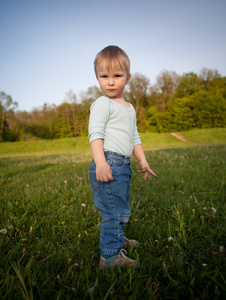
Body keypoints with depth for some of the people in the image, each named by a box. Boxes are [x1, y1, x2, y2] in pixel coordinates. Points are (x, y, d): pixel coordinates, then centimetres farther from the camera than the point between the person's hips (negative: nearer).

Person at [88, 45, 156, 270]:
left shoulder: (129, 108, 21)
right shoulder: (102, 104, -6)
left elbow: (134, 137, 25)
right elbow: (95, 133, -17)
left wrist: (142, 160, 18)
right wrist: (100, 162, -28)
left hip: (123, 165, 9)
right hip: (108, 164, -9)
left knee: (121, 208, 22)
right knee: (113, 210, -7)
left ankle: (117, 240, 42)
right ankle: (110, 256, 6)